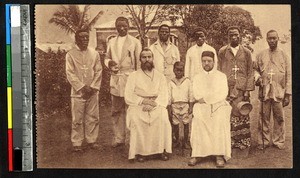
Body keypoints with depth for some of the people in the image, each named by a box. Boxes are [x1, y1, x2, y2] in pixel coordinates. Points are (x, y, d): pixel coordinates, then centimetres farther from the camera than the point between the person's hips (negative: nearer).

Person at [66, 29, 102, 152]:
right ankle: (77, 143, 9)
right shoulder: (71, 54, -1)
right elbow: (70, 74, -6)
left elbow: (98, 72, 5)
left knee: (93, 117, 7)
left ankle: (92, 140, 18)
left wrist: (93, 87, -6)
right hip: (78, 91, -3)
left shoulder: (94, 54, 7)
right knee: (77, 119, 1)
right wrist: (82, 87, -12)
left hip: (92, 91, 3)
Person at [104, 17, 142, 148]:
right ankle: (118, 138, 15)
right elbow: (107, 58, 18)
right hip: (115, 79, 4)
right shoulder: (112, 42, 13)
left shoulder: (135, 42, 1)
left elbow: (139, 62, 1)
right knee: (116, 111, 7)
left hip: (130, 78, -4)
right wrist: (109, 62, -6)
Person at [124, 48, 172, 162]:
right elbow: (128, 97, 1)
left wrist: (153, 104, -17)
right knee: (136, 118, -33)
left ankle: (162, 149, -20)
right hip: (138, 106, -1)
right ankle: (139, 151, -24)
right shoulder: (134, 76, 10)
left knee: (162, 117, -31)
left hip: (156, 106, 1)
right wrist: (143, 101, -14)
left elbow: (164, 97, 2)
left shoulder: (160, 77, 13)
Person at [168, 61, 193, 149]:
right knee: (175, 124, 4)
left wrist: (190, 107, -1)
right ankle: (177, 140, 17)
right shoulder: (171, 82, 5)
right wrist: (169, 108, 2)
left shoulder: (187, 81, 4)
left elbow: (190, 95, 5)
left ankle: (185, 141, 9)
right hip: (175, 105, 1)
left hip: (185, 105, -1)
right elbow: (169, 96, 6)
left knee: (186, 124, 0)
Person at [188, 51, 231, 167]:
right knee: (198, 119, -32)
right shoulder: (197, 77, 20)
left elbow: (223, 93, -1)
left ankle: (220, 155, -35)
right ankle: (196, 154, -33)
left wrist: (205, 98, -8)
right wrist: (213, 95, -7)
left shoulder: (221, 76, 15)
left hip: (218, 105, -1)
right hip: (202, 105, 1)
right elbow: (196, 94, 4)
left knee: (220, 119, -34)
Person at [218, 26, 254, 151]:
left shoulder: (246, 52, 10)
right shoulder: (222, 52, 9)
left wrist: (248, 90, -1)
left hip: (242, 89, 1)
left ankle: (244, 145, 8)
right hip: (226, 89, 0)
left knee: (243, 116, 0)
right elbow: (219, 71, 8)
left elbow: (250, 73, 8)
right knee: (228, 117, -3)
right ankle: (231, 145, 3)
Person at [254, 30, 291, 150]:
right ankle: (264, 141, 14)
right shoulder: (261, 55, 9)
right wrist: (257, 77, -5)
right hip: (264, 91, 1)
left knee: (279, 118, 3)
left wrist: (288, 94, 0)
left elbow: (288, 76, 5)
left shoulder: (284, 56, 6)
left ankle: (278, 141, 15)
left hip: (279, 92, -1)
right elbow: (255, 69, 19)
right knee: (264, 118, 4)